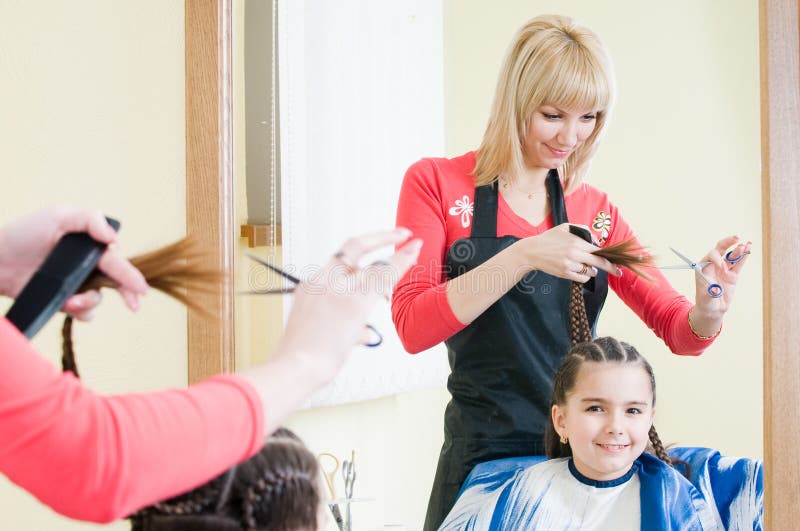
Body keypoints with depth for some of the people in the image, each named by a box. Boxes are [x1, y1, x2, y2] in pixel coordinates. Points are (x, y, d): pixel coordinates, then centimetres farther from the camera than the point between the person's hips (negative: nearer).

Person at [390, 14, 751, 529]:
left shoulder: (596, 211, 8)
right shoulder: (437, 183, -2)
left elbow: (681, 331, 6)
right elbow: (413, 326, -13)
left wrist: (709, 308, -18)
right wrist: (524, 256, -23)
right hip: (486, 456, -3)